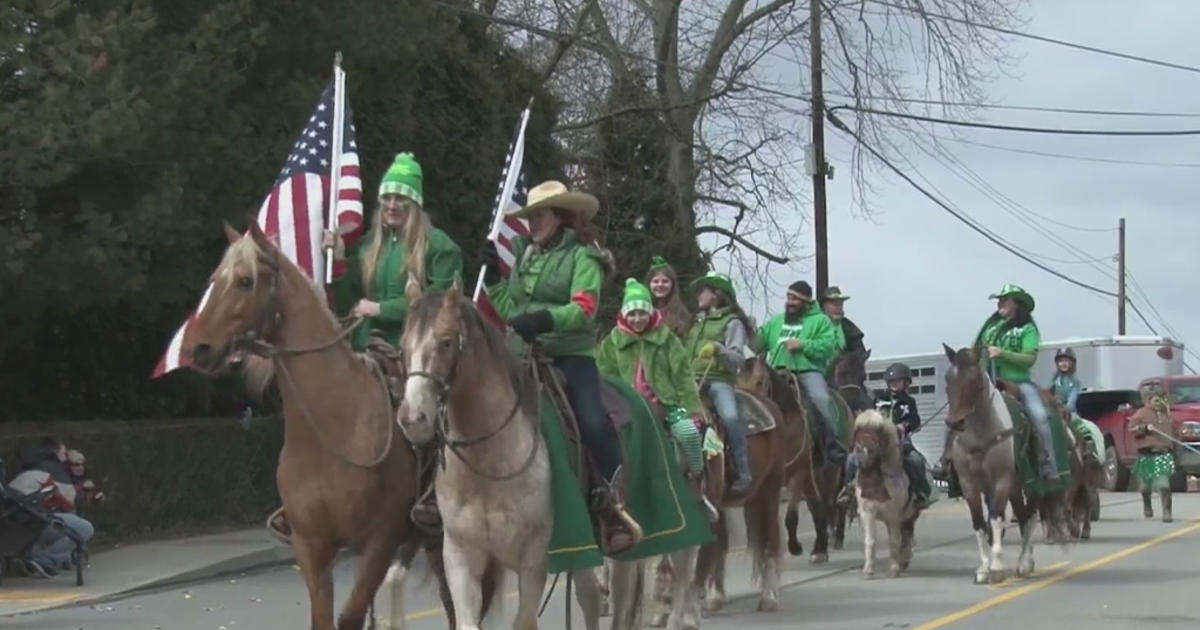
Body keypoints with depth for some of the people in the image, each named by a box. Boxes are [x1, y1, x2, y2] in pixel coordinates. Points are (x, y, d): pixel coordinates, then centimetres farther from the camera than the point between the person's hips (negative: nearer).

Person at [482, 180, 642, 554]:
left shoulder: (582, 256, 0)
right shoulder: (524, 256, 20)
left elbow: (583, 309, -15)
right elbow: (509, 308, 20)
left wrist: (543, 320, -30)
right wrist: (492, 275, 7)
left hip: (571, 355, -6)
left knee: (593, 424, -27)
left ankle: (617, 501, -18)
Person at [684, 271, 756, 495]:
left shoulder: (732, 322, 6)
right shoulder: (697, 321, 25)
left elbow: (738, 359, -6)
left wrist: (718, 349, -23)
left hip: (719, 381, -6)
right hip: (692, 380, 6)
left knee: (731, 416, -32)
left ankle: (743, 474, -27)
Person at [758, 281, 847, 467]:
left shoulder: (820, 321, 9)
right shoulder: (776, 322, 24)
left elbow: (829, 347, -6)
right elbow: (760, 344, 20)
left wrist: (802, 345, -14)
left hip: (808, 370, -5)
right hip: (779, 371, 5)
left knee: (822, 399, -31)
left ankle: (833, 444, -21)